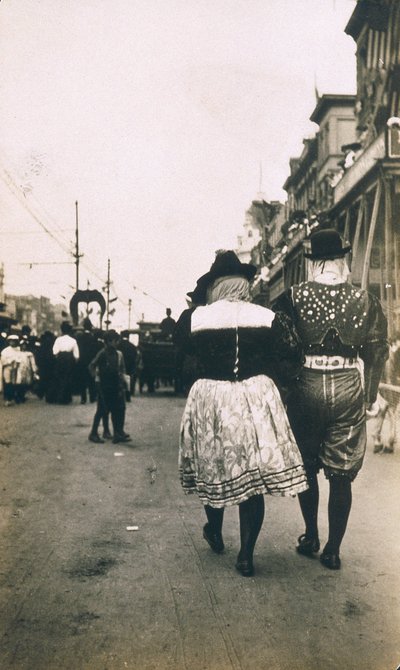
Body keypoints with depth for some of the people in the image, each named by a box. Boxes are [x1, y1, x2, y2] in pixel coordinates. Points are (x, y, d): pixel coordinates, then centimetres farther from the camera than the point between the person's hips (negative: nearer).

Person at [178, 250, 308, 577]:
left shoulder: (195, 318, -4)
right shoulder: (267, 317, -5)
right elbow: (295, 356, -6)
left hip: (209, 399, 1)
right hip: (256, 398, -1)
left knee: (213, 469, 20)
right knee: (253, 476, 6)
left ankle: (215, 533, 39)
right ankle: (246, 555, 8)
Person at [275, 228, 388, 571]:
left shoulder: (293, 298, -5)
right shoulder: (366, 301, -1)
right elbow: (378, 350, 3)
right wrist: (368, 395, 12)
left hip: (306, 386, 0)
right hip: (349, 388, 1)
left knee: (306, 467, 19)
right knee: (341, 475, 9)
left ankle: (310, 538, 29)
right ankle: (333, 550, 14)